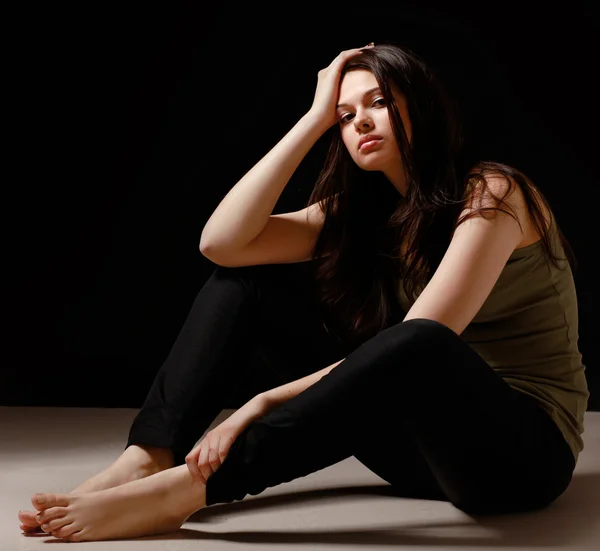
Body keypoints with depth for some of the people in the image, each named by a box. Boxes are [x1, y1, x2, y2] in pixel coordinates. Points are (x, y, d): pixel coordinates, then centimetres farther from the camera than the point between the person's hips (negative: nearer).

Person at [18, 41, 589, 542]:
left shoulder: (491, 193, -12)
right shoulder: (361, 211, 8)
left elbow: (421, 341, -24)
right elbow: (222, 241, -7)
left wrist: (263, 404, -28)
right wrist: (315, 118, -5)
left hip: (523, 448, -6)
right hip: (418, 434, 6)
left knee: (417, 348, -41)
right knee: (245, 276, -3)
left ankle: (186, 488, -37)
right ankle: (148, 459, -19)